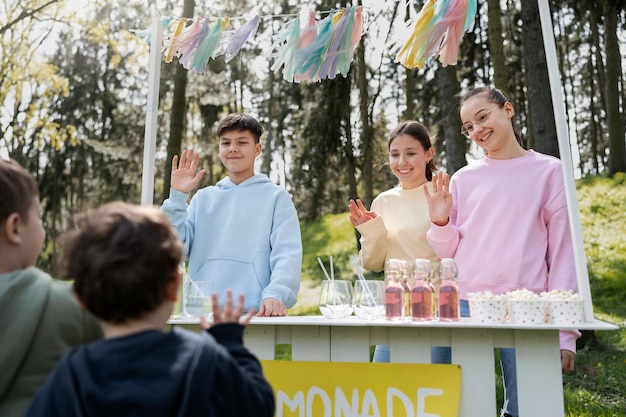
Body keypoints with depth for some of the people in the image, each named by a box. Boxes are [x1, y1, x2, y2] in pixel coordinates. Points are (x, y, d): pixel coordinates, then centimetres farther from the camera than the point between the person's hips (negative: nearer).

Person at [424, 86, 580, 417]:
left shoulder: (548, 171, 4)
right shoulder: (463, 179, 8)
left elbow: (562, 253, 2)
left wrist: (565, 330, -2)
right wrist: (440, 221, -8)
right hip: (464, 305, 2)